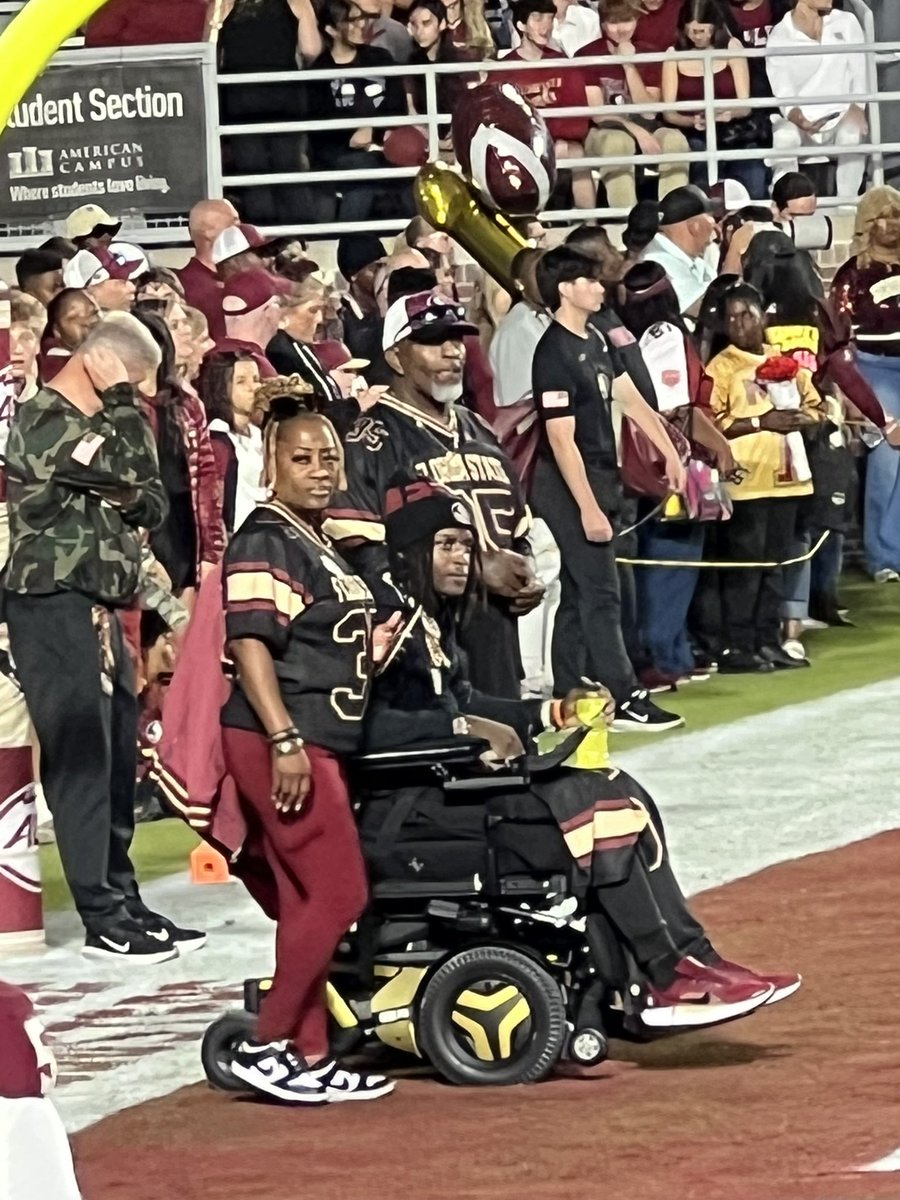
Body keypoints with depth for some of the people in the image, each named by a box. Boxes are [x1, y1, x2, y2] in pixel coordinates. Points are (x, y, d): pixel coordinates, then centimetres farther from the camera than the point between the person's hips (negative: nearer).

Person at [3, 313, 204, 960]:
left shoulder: (95, 422, 19)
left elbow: (154, 503, 16)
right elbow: (133, 470, -21)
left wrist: (129, 500, -5)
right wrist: (120, 400, -10)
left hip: (98, 605, 9)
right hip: (53, 603, -9)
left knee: (117, 760, 9)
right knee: (82, 759, -9)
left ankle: (123, 901, 15)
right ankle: (103, 919, -10)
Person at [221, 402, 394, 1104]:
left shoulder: (318, 544, 18)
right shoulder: (265, 543, -12)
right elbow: (251, 643, -20)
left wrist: (373, 642, 18)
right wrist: (285, 741, -25)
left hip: (317, 745, 10)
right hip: (279, 744, -10)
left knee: (308, 901, 10)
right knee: (338, 893, -11)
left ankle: (310, 1058, 13)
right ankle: (266, 1047, -6)